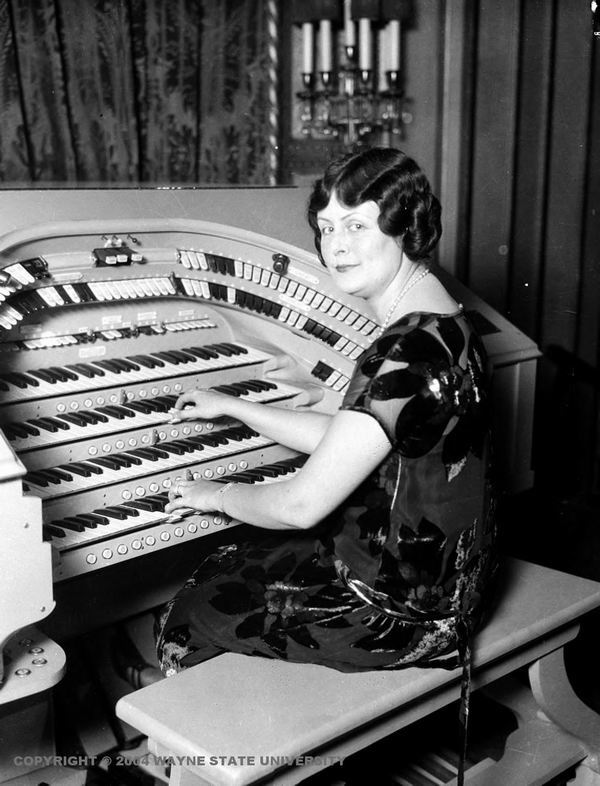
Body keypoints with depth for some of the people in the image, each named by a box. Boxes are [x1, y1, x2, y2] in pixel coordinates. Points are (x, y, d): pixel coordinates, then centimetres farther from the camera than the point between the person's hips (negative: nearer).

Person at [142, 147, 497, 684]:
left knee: (186, 623, 5)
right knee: (224, 566, 22)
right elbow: (340, 439, 14)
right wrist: (231, 407, 20)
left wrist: (221, 495, -6)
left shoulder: (410, 353, -29)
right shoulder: (437, 325, 3)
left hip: (402, 610, -9)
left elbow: (301, 507, -26)